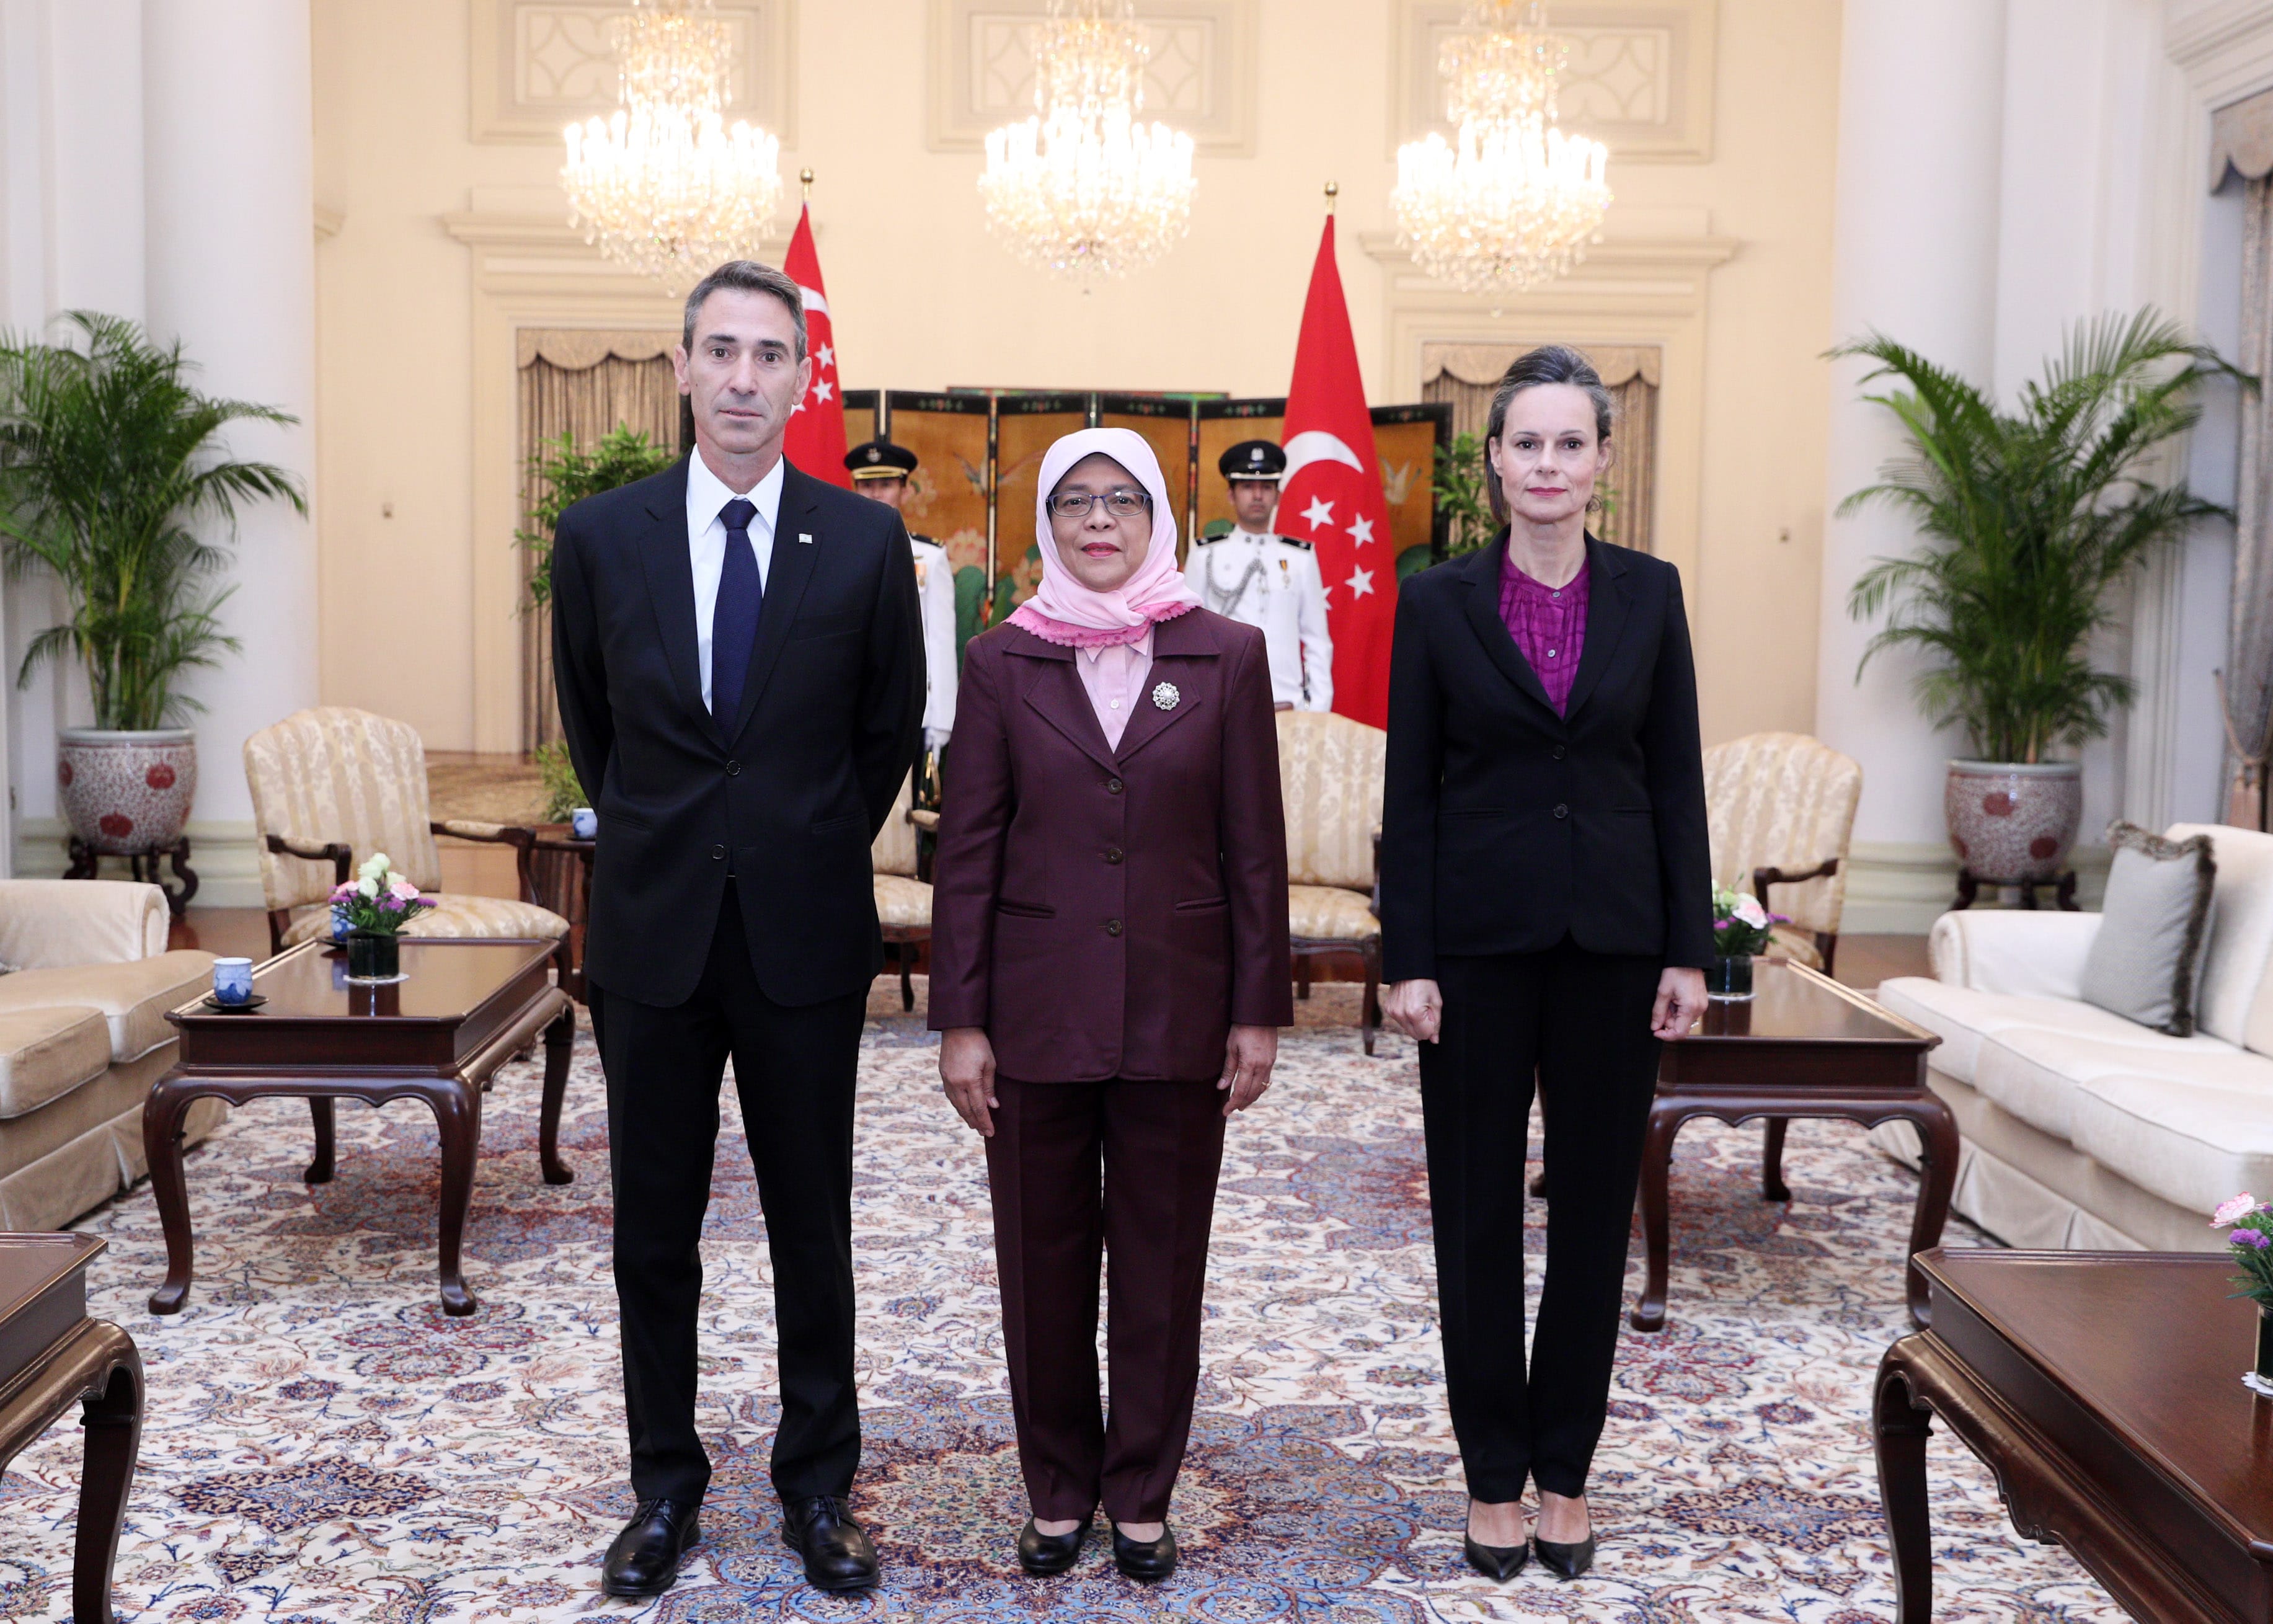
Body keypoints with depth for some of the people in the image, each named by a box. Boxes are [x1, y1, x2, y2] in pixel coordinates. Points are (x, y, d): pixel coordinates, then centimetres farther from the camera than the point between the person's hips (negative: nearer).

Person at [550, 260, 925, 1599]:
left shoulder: (866, 541, -3)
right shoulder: (601, 536, 1)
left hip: (805, 934, -1)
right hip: (653, 933, 1)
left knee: (813, 1225, 10)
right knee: (654, 1227, 11)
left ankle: (819, 1484, 25)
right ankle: (666, 1485, 27)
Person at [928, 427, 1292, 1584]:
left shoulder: (1225, 656, 0)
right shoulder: (1001, 662, 1)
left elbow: (1254, 847, 1)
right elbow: (966, 849, 1)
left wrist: (1259, 1010, -1)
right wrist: (959, 1020, -3)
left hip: (1177, 1012, 0)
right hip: (1039, 1011, 0)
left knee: (1162, 1262, 9)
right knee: (1043, 1258, 10)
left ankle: (1142, 1494, 25)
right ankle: (1058, 1488, 27)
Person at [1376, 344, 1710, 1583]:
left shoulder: (1648, 595, 4)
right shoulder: (1437, 605, -1)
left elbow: (1676, 778, 4)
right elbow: (1409, 793, -2)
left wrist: (1688, 949, -1)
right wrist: (1407, 959, -7)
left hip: (1611, 935, 2)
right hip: (1481, 935, -1)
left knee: (1595, 1203, 8)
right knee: (1478, 1210, 6)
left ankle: (1565, 1468, 23)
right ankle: (1495, 1473, 21)